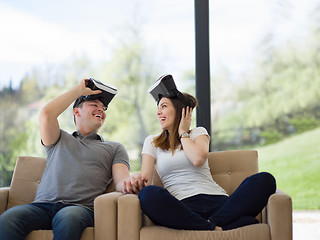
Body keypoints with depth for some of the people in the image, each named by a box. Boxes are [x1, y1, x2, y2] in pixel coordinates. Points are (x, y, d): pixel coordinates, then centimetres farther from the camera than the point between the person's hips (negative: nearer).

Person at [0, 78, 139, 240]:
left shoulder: (114, 148, 26)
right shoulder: (60, 139, 28)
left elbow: (121, 181, 9)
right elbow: (46, 114, 7)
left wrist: (129, 183, -18)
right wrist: (79, 90, 19)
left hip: (80, 207, -1)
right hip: (43, 205, 1)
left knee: (68, 218, -40)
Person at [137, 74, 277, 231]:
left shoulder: (198, 132, 20)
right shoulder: (152, 142, 23)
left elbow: (199, 159, -3)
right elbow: (145, 176, 8)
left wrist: (183, 133, 11)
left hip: (217, 202, 1)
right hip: (182, 207, -1)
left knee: (265, 179, -23)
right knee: (147, 194, -37)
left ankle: (213, 223, -36)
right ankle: (214, 229, -35)